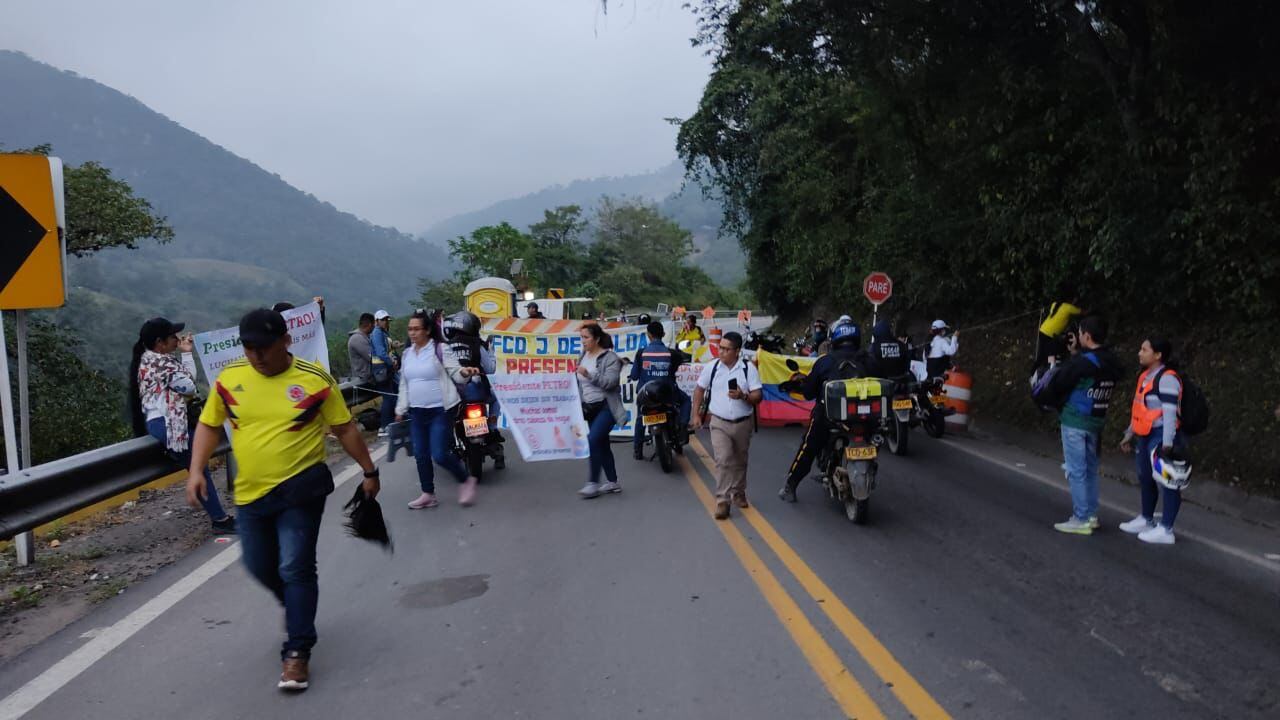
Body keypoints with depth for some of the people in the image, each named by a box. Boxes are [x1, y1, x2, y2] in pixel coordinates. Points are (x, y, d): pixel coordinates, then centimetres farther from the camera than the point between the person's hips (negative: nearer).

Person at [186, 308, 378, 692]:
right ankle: (298, 608, 46)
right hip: (251, 493, 4)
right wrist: (196, 470, -3)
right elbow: (209, 425, 9)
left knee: (295, 569, -7)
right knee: (260, 566, 16)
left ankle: (297, 652, 6)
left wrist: (369, 471, 2)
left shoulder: (314, 379, -11)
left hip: (301, 489, -4)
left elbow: (345, 429, -2)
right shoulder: (229, 378, -2)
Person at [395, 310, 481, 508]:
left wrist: (464, 373, -33)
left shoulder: (441, 349, -9)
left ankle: (467, 480, 12)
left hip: (441, 411, -7)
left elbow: (455, 374, -10)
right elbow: (404, 384, 19)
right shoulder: (407, 354, 11)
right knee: (421, 455, 10)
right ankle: (428, 494, 24)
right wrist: (401, 408, 17)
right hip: (417, 412, 7)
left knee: (440, 454, -11)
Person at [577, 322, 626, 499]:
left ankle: (593, 483, -14)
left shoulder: (610, 358, -12)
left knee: (593, 439, -20)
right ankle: (612, 482, 23)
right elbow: (580, 383, 17)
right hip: (590, 407, 8)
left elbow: (610, 382, -23)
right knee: (602, 444, 12)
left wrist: (589, 375, -31)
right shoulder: (584, 356, 10)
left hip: (606, 406, -8)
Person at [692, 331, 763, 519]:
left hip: (742, 423, 1)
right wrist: (696, 414, 7)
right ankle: (722, 501, -11)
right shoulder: (712, 367, -1)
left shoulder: (749, 369, -5)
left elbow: (758, 396, -7)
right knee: (723, 461, -13)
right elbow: (699, 390, 10)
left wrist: (743, 396, -26)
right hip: (719, 423, -1)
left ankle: (738, 493, 36)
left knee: (740, 461, 16)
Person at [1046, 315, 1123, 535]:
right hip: (1096, 421, 8)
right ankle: (1091, 515, 23)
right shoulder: (1112, 362, 4)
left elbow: (1055, 387, -13)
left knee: (1076, 471, -3)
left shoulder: (1081, 362, -19)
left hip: (1075, 422, -8)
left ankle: (1081, 520, -1)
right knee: (1090, 469, 16)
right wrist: (1077, 353, 14)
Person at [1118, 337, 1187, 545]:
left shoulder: (1167, 378, -15)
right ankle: (1146, 520, 31)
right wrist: (1129, 434, 23)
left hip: (1160, 436, -10)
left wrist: (1167, 444, -24)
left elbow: (1170, 413, -20)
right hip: (1145, 435, 10)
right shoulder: (1146, 376, 14)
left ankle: (1166, 530, 0)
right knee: (1145, 479, 18)